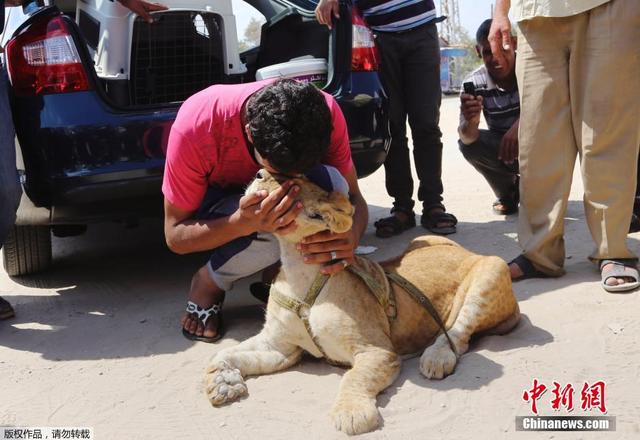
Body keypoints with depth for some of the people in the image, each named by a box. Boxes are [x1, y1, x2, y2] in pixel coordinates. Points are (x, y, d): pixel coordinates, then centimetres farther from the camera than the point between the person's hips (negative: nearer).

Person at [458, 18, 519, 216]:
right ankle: (508, 190, 3)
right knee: (468, 144, -25)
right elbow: (467, 136, -26)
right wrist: (470, 121, -51)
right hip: (501, 147, 2)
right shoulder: (474, 83, -17)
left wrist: (519, 125, -53)